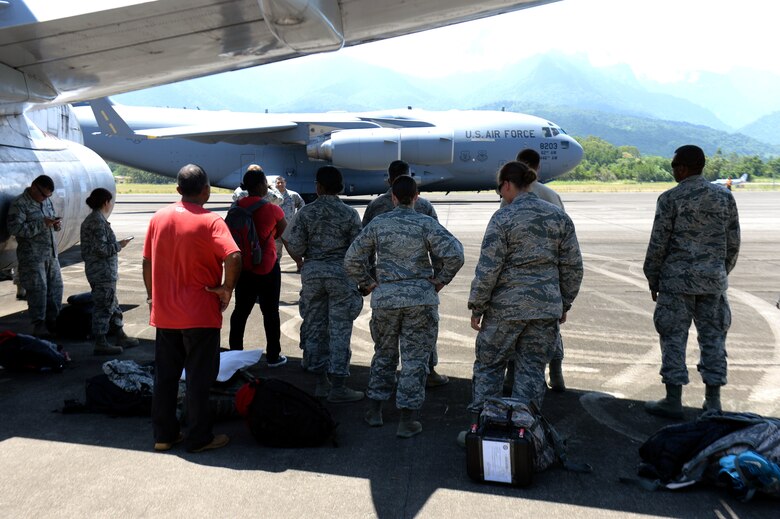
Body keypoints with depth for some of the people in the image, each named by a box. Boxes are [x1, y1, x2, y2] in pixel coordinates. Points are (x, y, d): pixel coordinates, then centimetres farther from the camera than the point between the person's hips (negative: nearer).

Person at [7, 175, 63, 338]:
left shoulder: (47, 201, 13)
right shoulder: (19, 204, -10)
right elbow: (14, 228, -20)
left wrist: (57, 224, -1)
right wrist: (42, 224, -23)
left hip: (51, 253, 7)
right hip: (32, 256, -7)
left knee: (56, 286, 8)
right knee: (37, 290, -6)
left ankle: (53, 321, 18)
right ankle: (39, 326, 1)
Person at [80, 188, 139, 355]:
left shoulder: (89, 220, 14)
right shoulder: (99, 222, -18)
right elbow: (101, 249, -23)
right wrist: (119, 245, -11)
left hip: (95, 270, 10)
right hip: (103, 272, -10)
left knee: (113, 305, 18)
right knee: (104, 306, -2)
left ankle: (121, 337, 28)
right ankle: (100, 344, 5)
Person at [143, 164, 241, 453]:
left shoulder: (159, 218, 3)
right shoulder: (210, 222, -13)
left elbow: (147, 262, 9)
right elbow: (234, 258, -27)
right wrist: (226, 289, -13)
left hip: (164, 313, 5)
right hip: (200, 315, -5)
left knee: (165, 375, 14)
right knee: (199, 378, 5)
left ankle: (164, 435, 23)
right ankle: (198, 438, 14)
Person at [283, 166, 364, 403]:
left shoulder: (306, 212, -3)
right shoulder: (349, 214, -5)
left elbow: (295, 247, -4)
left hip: (312, 272, 2)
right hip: (341, 273, -2)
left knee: (315, 326, 12)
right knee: (339, 330, 2)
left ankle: (321, 382, 18)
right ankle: (337, 386, 3)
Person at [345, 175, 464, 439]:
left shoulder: (377, 224, 1)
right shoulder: (426, 223, -5)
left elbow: (351, 259, 2)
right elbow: (454, 254, -16)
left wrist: (368, 284, 11)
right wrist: (440, 279, -3)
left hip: (385, 298, 2)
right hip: (421, 298, -2)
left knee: (384, 353, 19)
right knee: (415, 358, 5)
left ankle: (375, 410, 26)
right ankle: (407, 420, 7)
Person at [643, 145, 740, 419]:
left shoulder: (670, 198, -8)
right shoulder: (725, 196, 5)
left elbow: (658, 244, -7)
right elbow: (733, 243, 9)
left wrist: (652, 279, 4)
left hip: (677, 279, -4)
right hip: (714, 280, 4)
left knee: (674, 337, 3)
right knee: (713, 336, 10)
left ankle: (673, 400, 7)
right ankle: (713, 401, 16)